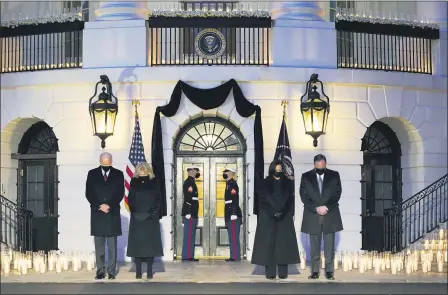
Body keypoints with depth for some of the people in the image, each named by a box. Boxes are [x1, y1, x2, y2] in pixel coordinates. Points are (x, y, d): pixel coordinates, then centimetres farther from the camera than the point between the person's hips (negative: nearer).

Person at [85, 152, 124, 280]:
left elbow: (120, 193, 0)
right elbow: (89, 193, 1)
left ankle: (111, 271, 4)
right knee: (99, 245, 2)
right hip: (97, 213, 1)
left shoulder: (118, 174, 5)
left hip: (113, 213, -1)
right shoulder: (92, 174, 7)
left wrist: (109, 205, -12)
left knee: (112, 245, 0)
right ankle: (100, 270, 6)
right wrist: (99, 206, -11)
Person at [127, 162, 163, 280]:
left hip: (150, 218, -1)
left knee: (150, 243, -2)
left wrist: (150, 212, -12)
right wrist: (134, 212, -8)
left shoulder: (153, 183, 2)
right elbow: (130, 199, 6)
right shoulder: (134, 183, 6)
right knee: (137, 243, -1)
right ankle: (138, 271, 3)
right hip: (137, 218, 1)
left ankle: (149, 272, 2)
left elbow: (158, 199, 0)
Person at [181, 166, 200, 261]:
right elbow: (188, 198, -20)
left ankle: (188, 255, 14)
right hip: (190, 213, -10)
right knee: (189, 235, -8)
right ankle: (188, 256, -7)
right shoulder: (189, 182, -12)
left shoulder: (191, 182, 19)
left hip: (191, 213, 10)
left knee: (190, 235, 11)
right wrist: (188, 213, -24)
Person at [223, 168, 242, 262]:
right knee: (232, 236, 10)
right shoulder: (229, 184, 19)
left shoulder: (232, 184, -11)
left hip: (233, 215, -10)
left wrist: (234, 213, -24)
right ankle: (234, 256, 14)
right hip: (230, 215, 10)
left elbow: (235, 199, -19)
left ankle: (235, 256, -8)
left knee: (234, 236, -9)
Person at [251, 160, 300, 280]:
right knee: (269, 243, -5)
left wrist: (281, 212, -15)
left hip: (284, 218, 1)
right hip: (268, 218, -1)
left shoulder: (288, 183, 9)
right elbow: (263, 200, -3)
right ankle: (270, 272, -4)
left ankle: (283, 272, 0)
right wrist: (274, 213, -14)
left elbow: (289, 200, -1)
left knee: (283, 243, -3)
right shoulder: (264, 183, 6)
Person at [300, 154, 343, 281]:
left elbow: (337, 194, 1)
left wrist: (327, 207, -11)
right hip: (312, 216, 0)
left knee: (329, 246, 1)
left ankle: (329, 271, 7)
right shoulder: (306, 176, 3)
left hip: (330, 215, 0)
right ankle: (315, 271, 9)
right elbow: (304, 196, -1)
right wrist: (316, 208, -12)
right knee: (314, 246, 4)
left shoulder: (334, 175, 4)